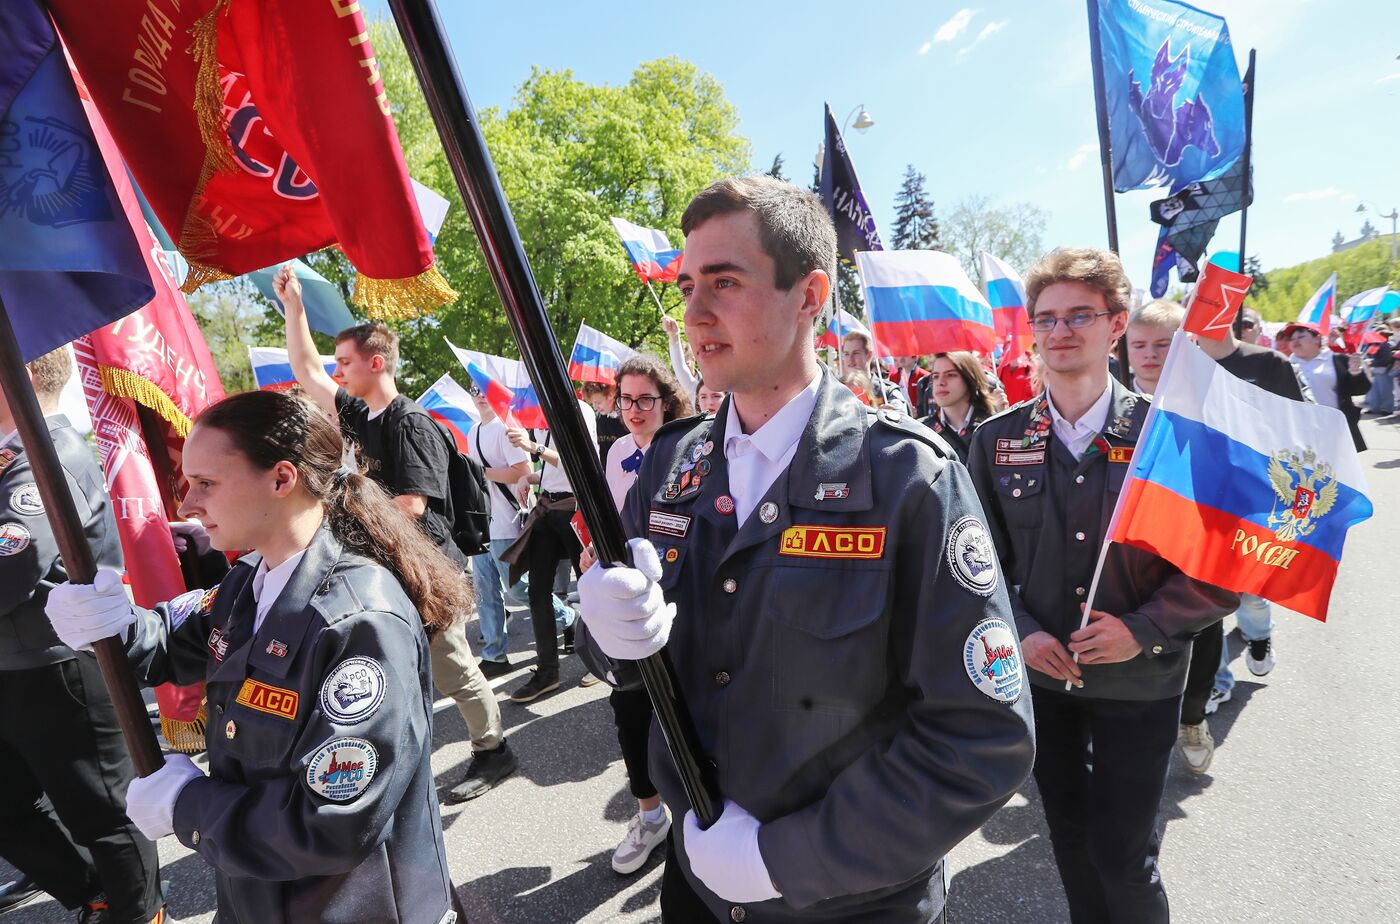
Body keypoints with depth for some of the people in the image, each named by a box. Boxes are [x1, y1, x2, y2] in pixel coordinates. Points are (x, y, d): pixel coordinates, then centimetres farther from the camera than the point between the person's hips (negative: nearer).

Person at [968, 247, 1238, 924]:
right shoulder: (997, 439, -3)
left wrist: (1143, 630, -17)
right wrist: (1020, 633, -10)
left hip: (1139, 683, -2)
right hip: (1039, 675, 3)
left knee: (1124, 855, 5)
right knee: (1070, 839, 20)